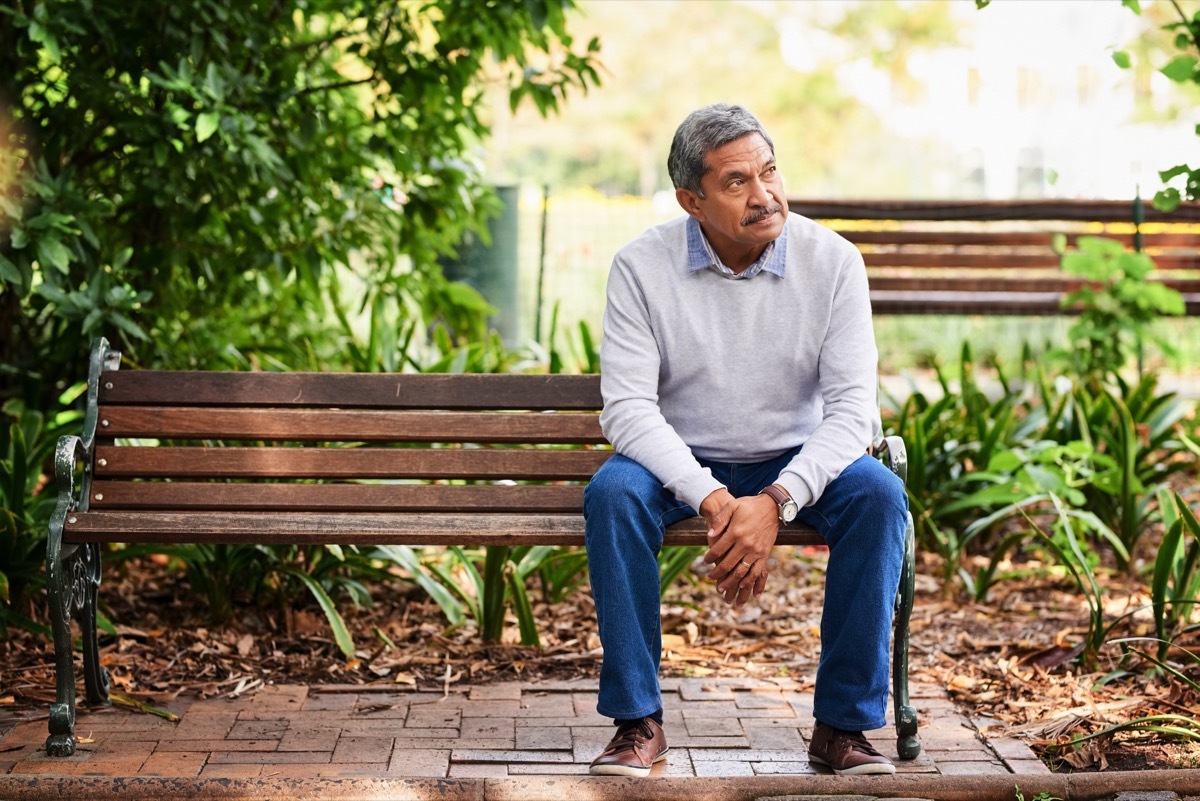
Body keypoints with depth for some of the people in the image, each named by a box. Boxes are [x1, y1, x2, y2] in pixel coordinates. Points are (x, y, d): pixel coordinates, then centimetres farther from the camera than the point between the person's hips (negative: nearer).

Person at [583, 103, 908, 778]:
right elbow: (628, 407, -17)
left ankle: (844, 723, -19)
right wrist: (713, 500, -32)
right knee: (614, 492, -31)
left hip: (797, 462, 1)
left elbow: (853, 407, -15)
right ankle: (639, 722, -22)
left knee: (878, 494, -28)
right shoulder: (642, 267, -11)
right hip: (683, 464, 0)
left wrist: (775, 503, -31)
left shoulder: (833, 261, -10)